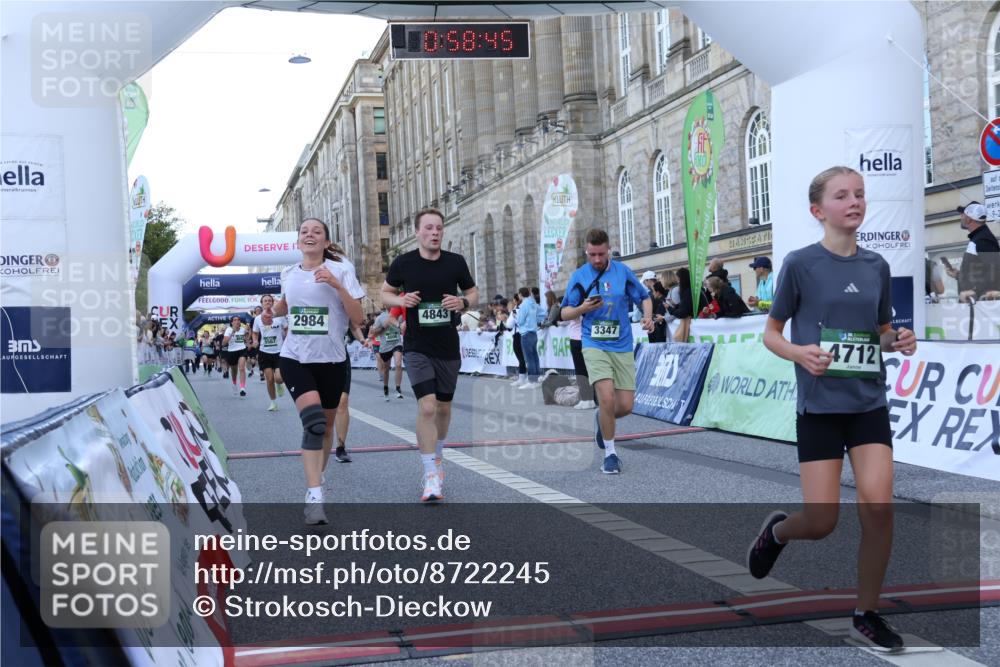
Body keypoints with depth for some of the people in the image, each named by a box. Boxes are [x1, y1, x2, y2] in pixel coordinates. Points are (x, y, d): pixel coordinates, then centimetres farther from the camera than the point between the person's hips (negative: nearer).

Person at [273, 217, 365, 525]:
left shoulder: (341, 269, -5)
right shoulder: (288, 274, 6)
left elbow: (358, 318, -10)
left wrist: (338, 286, -22)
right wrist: (275, 309, 4)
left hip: (332, 360, 0)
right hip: (295, 358, 0)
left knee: (326, 425, 13)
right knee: (313, 420, -21)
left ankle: (318, 476, 39)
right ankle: (314, 496, -23)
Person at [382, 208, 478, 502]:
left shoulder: (456, 262, 0)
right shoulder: (403, 263, -5)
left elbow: (474, 293, 10)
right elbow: (385, 293, 9)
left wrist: (463, 302, -13)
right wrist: (401, 300, -13)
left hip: (448, 347, 3)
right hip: (417, 347, -3)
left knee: (443, 407, 16)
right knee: (426, 407, -16)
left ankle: (437, 455, 43)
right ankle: (431, 476, -11)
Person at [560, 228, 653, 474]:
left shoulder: (623, 272, 4)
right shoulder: (578, 276, 1)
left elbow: (644, 297, 14)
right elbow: (565, 313, 6)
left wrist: (648, 316, -6)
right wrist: (582, 308, -14)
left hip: (622, 346, 2)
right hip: (594, 345, -2)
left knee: (625, 406, -2)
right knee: (607, 397, -20)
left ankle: (601, 418, 35)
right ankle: (610, 454, -4)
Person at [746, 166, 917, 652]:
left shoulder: (876, 266, 6)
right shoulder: (801, 263, -7)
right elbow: (771, 333, 0)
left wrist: (898, 342, -5)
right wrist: (799, 353, -20)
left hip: (869, 402, 3)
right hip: (819, 405, -3)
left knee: (878, 505, -10)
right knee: (822, 522, -4)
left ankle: (867, 615, 8)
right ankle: (777, 530, 33)